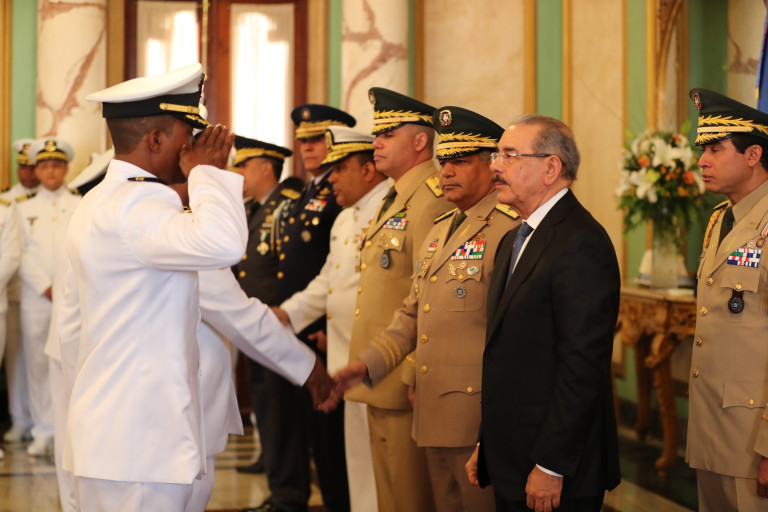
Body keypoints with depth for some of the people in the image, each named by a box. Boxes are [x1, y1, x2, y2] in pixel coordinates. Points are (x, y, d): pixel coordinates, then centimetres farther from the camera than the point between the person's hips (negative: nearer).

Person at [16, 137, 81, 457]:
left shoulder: (82, 207, 9)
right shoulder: (23, 208, 11)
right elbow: (21, 255, 4)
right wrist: (47, 288, -6)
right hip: (36, 298, 1)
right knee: (37, 365, 2)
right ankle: (43, 432, 9)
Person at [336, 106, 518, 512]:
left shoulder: (510, 230, -13)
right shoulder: (440, 229, 17)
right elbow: (413, 314, 22)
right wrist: (369, 364, 11)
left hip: (478, 417, -9)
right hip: (433, 415, 9)